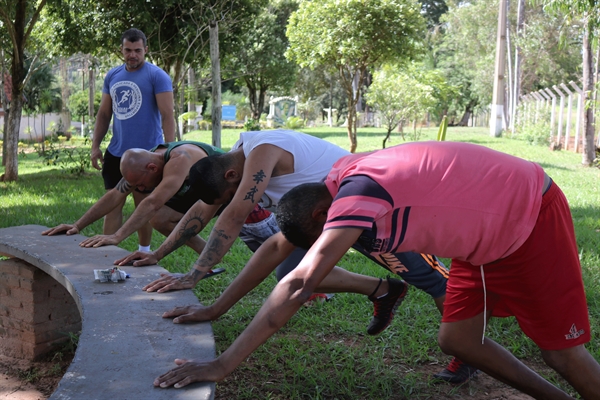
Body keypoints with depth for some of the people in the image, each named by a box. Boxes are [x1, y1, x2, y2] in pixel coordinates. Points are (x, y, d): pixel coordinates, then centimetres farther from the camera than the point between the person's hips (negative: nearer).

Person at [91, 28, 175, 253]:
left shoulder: (157, 76, -7)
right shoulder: (112, 76, 9)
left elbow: (167, 116, -12)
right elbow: (104, 113, 14)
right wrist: (95, 146, 7)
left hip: (147, 153, -5)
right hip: (116, 153, 5)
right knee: (112, 204, 4)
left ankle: (144, 252, 20)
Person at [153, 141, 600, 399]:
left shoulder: (355, 195, -32)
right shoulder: (340, 181, -6)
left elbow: (298, 285, -40)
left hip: (532, 218, -8)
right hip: (485, 228, 9)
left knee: (562, 351, 0)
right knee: (457, 340, 7)